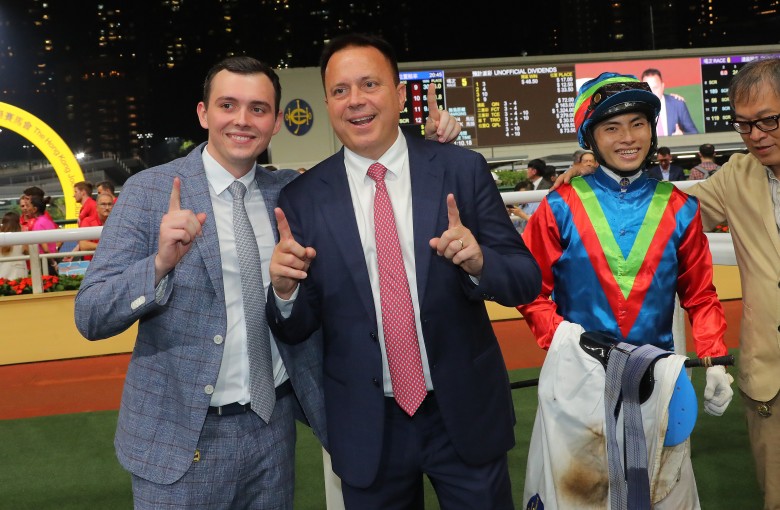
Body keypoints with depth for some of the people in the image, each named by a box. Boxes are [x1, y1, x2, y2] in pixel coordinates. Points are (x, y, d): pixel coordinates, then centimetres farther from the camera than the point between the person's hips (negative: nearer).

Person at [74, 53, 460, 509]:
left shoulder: (291, 191, 2)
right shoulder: (150, 191, -9)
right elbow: (90, 317, -11)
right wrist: (160, 263, -30)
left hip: (274, 427, 4)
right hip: (181, 437, -3)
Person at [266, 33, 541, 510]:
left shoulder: (463, 170, -6)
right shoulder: (302, 199, -5)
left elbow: (527, 280, -4)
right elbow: (296, 330, 0)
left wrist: (478, 261, -24)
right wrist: (285, 289, -21)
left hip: (466, 413, 0)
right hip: (366, 427, 1)